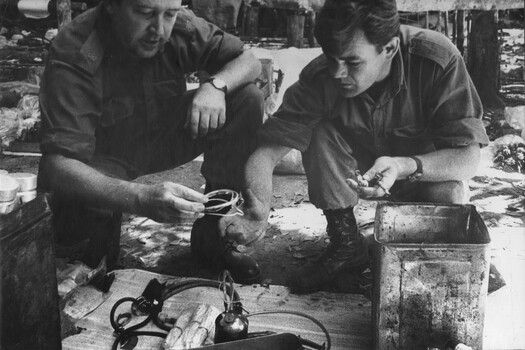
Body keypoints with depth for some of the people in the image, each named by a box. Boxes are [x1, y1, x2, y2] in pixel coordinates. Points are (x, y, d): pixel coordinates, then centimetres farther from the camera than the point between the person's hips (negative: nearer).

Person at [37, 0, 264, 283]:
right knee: (71, 218, -34)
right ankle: (103, 224, 6)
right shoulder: (73, 57, -30)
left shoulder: (180, 26, -19)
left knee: (247, 100, -15)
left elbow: (249, 62, -7)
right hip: (106, 160, -4)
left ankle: (211, 234, -6)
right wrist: (140, 198, -54)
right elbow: (57, 163, -37)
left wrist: (215, 84, -31)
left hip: (165, 139, 4)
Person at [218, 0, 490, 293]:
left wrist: (405, 167, -49)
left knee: (449, 195, -34)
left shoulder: (437, 60, -32)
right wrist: (258, 211, -46)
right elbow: (267, 150, -28)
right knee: (320, 133, -26)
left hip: (429, 170, -2)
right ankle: (346, 244, -7)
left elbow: (468, 157, -31)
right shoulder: (320, 77, -26)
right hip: (363, 167, 2)